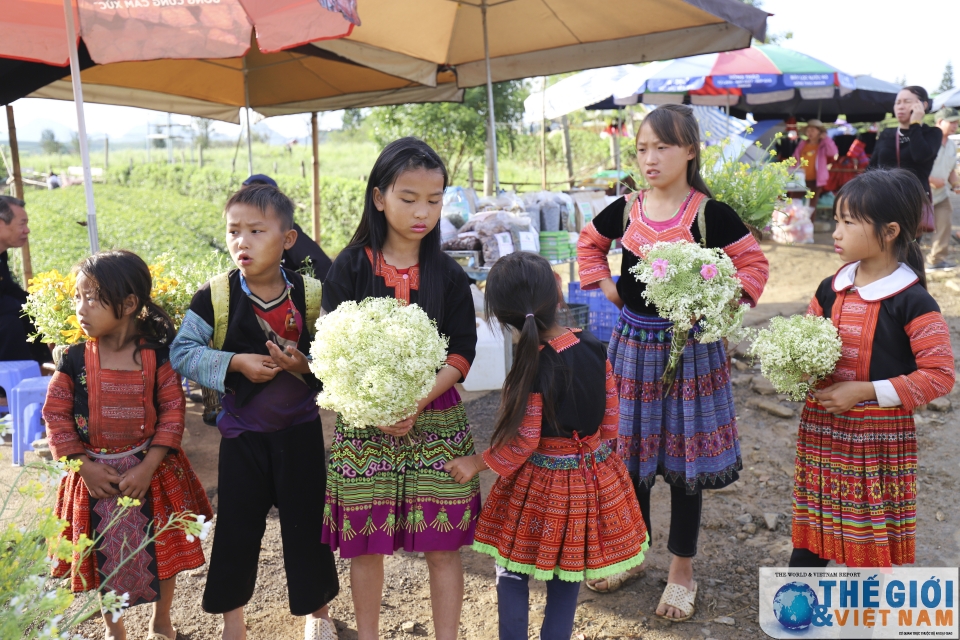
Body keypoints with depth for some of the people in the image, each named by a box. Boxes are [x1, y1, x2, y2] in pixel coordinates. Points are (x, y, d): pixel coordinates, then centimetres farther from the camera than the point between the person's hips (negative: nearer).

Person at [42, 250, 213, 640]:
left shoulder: (157, 355, -11)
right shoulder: (74, 359, -7)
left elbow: (173, 413, -10)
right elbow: (56, 414, -4)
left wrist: (147, 467, -16)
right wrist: (84, 467, -11)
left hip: (151, 471, -1)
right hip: (96, 474, 1)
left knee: (161, 551, 12)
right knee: (103, 555, 15)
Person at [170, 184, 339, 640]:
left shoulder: (310, 294, -9)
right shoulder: (214, 297, -10)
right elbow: (182, 352, -10)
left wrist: (306, 366, -25)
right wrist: (236, 362, -22)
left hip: (300, 430, 0)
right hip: (242, 432, 0)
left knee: (306, 520, 12)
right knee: (237, 523, 10)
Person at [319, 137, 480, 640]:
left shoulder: (448, 274, 1)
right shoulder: (349, 269, -2)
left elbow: (462, 353, -2)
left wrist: (416, 402, -17)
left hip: (435, 417, 1)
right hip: (362, 419, 0)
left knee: (443, 545, 5)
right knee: (365, 543, 10)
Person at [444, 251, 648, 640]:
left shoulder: (531, 368, -22)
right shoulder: (594, 347, -7)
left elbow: (523, 442, -16)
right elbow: (610, 415, 2)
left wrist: (478, 463, -2)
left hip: (543, 482, -5)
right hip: (595, 476, 5)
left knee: (512, 570, 15)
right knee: (568, 577, 19)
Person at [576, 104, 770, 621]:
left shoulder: (710, 214, -9)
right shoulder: (624, 210, 1)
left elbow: (754, 264, -2)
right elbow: (588, 242, 19)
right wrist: (602, 284, 4)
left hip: (688, 344, -3)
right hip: (633, 341, 4)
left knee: (683, 455, 7)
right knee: (630, 448, 13)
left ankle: (681, 570, 26)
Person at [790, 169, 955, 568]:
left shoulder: (912, 302, -14)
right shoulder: (830, 290, 3)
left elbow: (940, 375, -15)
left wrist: (864, 391, -19)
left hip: (878, 435, -5)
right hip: (822, 429, 5)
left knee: (872, 530, 10)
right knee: (812, 520, 15)